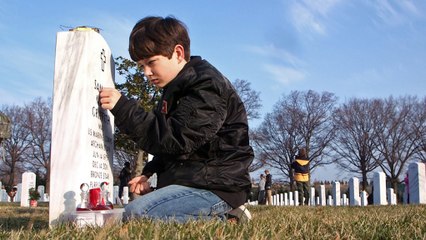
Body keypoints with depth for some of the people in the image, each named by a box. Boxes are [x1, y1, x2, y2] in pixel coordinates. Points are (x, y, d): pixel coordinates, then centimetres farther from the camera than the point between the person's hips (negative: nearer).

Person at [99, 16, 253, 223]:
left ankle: (222, 221, -11)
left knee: (135, 215, -26)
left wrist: (123, 108, -24)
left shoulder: (207, 87, -15)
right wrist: (148, 174, 9)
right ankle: (218, 215, 7)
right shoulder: (176, 88, 17)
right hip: (189, 180, 11)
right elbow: (168, 144, 25)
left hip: (216, 187, -11)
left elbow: (173, 140, -24)